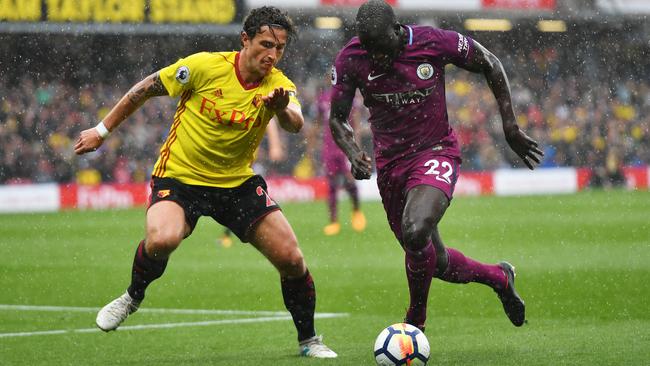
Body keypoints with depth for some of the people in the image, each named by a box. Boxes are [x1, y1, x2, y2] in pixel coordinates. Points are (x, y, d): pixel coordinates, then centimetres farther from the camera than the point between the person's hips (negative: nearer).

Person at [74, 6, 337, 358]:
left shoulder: (279, 85, -10)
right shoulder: (205, 66, -17)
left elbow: (295, 124, -31)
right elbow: (146, 88, -3)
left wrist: (283, 108, -55)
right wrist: (102, 130, 2)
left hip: (239, 182, 3)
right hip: (179, 175, -3)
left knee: (291, 259, -7)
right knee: (162, 240, -33)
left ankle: (309, 341, 17)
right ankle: (133, 296, -1)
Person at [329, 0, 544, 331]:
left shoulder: (434, 42, -16)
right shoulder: (350, 59, -10)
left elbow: (490, 65, 1)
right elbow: (337, 118, 2)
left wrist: (510, 127, 1)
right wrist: (353, 152, -19)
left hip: (435, 154, -4)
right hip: (390, 164, 4)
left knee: (415, 232, -31)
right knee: (436, 262, 11)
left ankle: (415, 322, -10)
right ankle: (498, 277, 42)